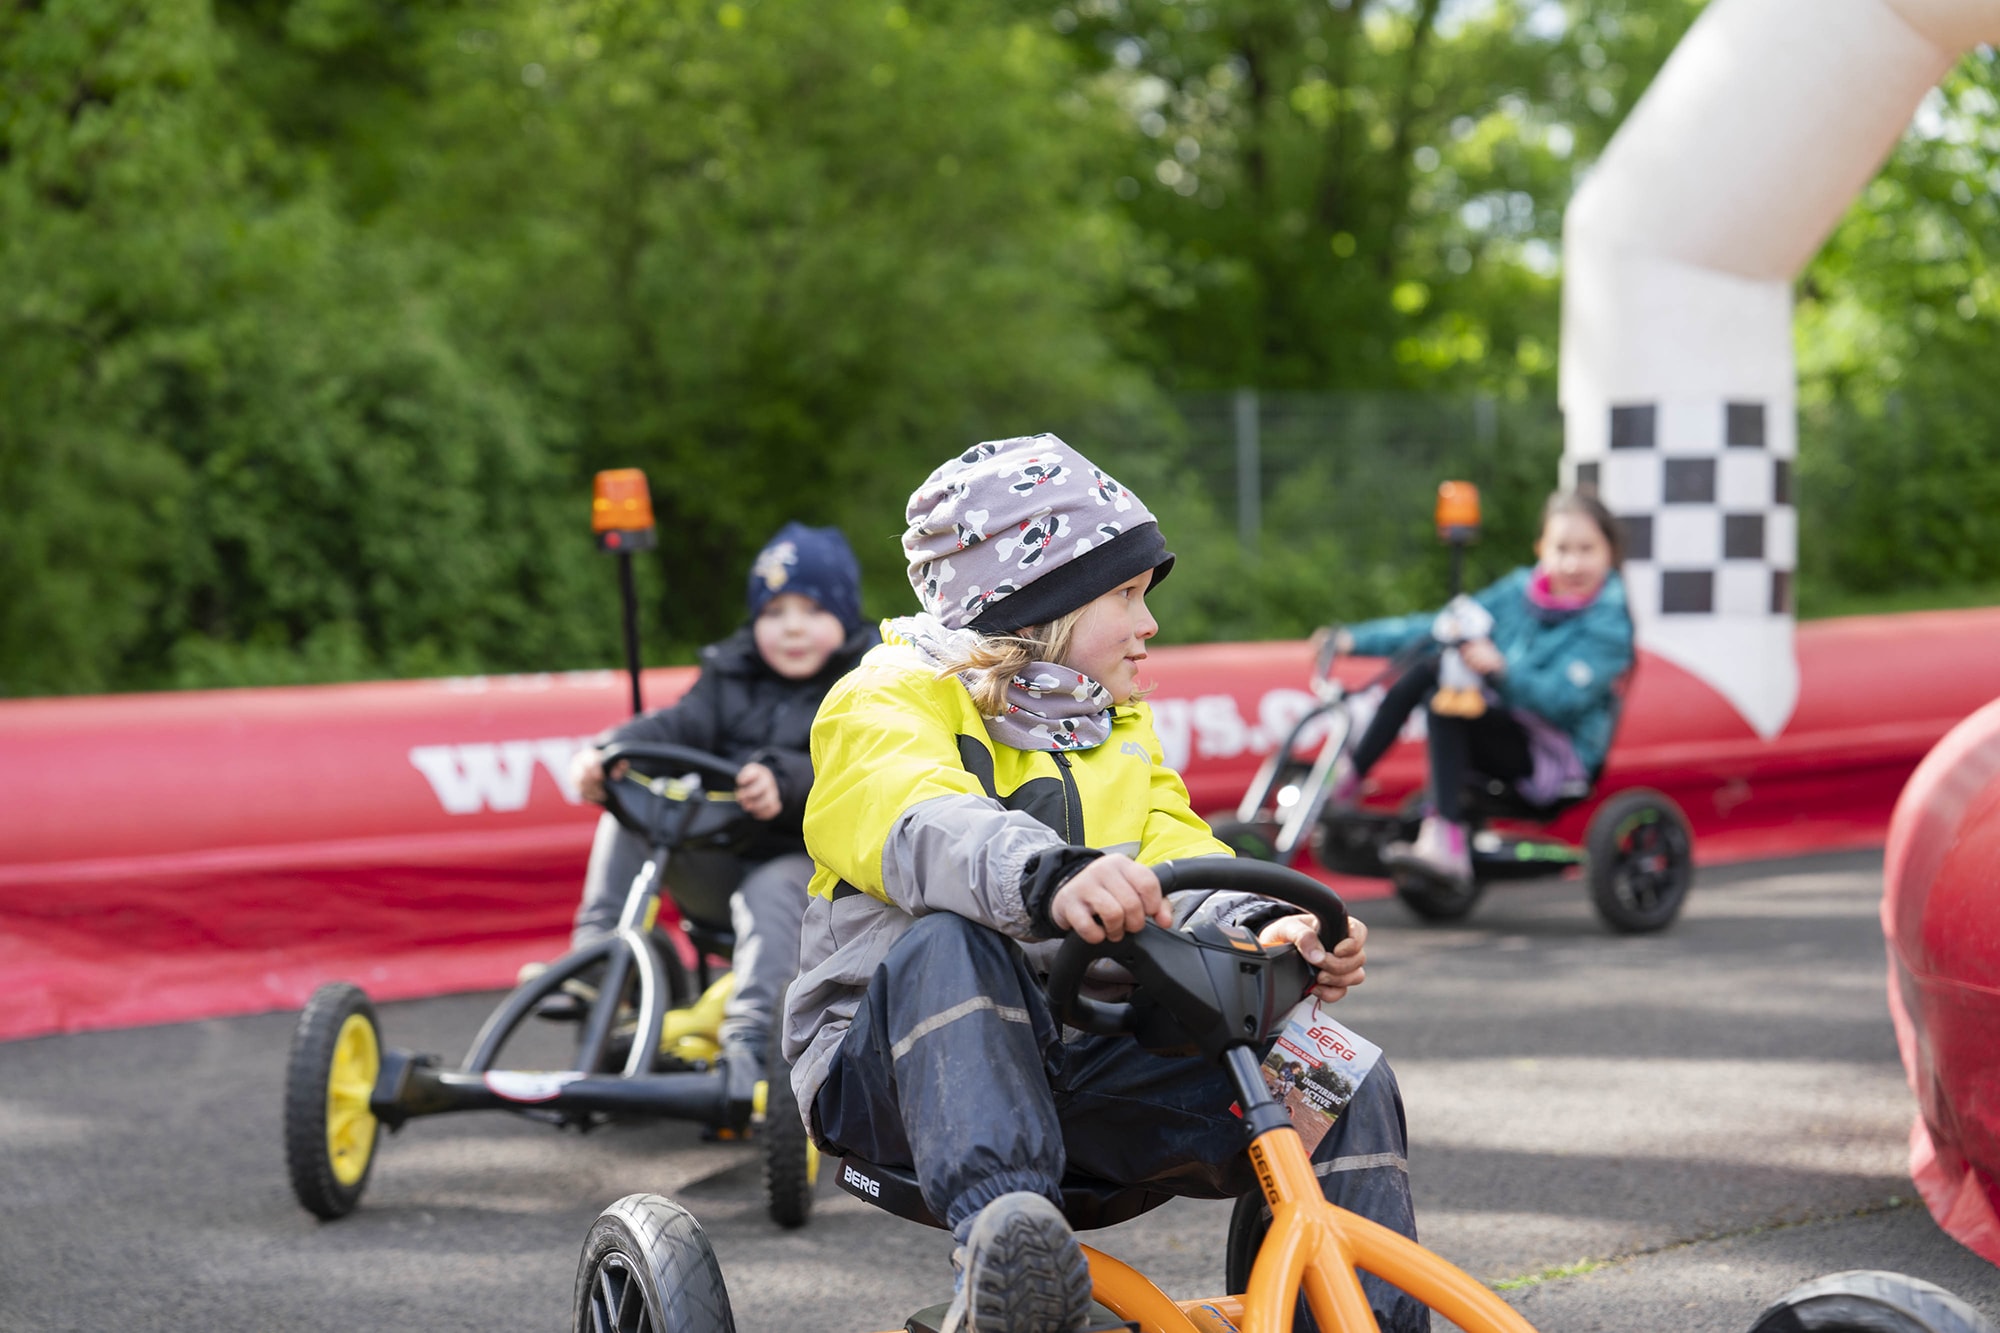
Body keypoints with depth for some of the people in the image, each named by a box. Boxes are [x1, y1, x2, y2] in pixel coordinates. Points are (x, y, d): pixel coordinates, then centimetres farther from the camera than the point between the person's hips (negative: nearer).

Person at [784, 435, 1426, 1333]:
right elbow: (923, 828, -26)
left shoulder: (1121, 733, 23)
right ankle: (999, 1231, -55)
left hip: (1089, 1067, 5)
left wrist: (1263, 932, -19)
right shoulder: (889, 703, -2)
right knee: (951, 944, -40)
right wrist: (1050, 878, -49)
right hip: (895, 1060, -5)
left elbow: (1179, 865, 6)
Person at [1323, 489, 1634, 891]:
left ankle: (1445, 840, -37)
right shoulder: (1521, 591, 7)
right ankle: (1347, 775, -11)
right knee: (1426, 667, -10)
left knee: (1444, 706, -27)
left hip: (1560, 756, -7)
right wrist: (1355, 639, -1)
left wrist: (1502, 669, -43)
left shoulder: (1608, 622, -12)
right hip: (1503, 728, 7)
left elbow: (1562, 699, -26)